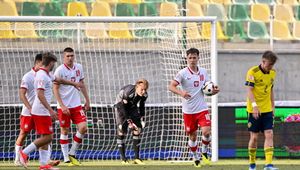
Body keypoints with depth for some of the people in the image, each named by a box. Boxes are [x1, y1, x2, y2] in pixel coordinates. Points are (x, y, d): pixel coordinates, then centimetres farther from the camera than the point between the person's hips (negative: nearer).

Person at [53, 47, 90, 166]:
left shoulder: (78, 68, 6)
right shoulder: (60, 70, -11)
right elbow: (55, 89, -11)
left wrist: (87, 100, 15)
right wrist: (62, 106, -18)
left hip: (76, 105, 5)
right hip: (64, 106, -5)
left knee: (83, 128, -6)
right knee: (65, 131, 2)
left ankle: (72, 154, 9)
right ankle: (66, 159, 9)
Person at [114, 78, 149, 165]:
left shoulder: (144, 95, -18)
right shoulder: (128, 92, -36)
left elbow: (142, 107, 1)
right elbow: (122, 107, -30)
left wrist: (142, 119, -5)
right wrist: (128, 121, -31)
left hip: (132, 107, 5)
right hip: (120, 106, -5)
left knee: (137, 130, -5)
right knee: (121, 130, -16)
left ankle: (137, 158, -1)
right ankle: (123, 159, -14)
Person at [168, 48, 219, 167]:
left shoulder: (203, 72, 5)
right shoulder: (183, 73, -8)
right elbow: (171, 86, -15)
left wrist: (214, 90, -8)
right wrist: (181, 93, -34)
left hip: (202, 108, 2)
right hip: (188, 111, -2)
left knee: (206, 132, -16)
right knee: (192, 136, 7)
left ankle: (204, 152, 12)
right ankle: (196, 158, 28)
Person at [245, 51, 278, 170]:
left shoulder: (272, 73, 8)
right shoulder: (253, 72, -12)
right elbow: (249, 90, -19)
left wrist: (273, 106, 17)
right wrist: (254, 105, -30)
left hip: (267, 110, 5)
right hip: (254, 110, -5)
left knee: (269, 135, -8)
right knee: (254, 137, 1)